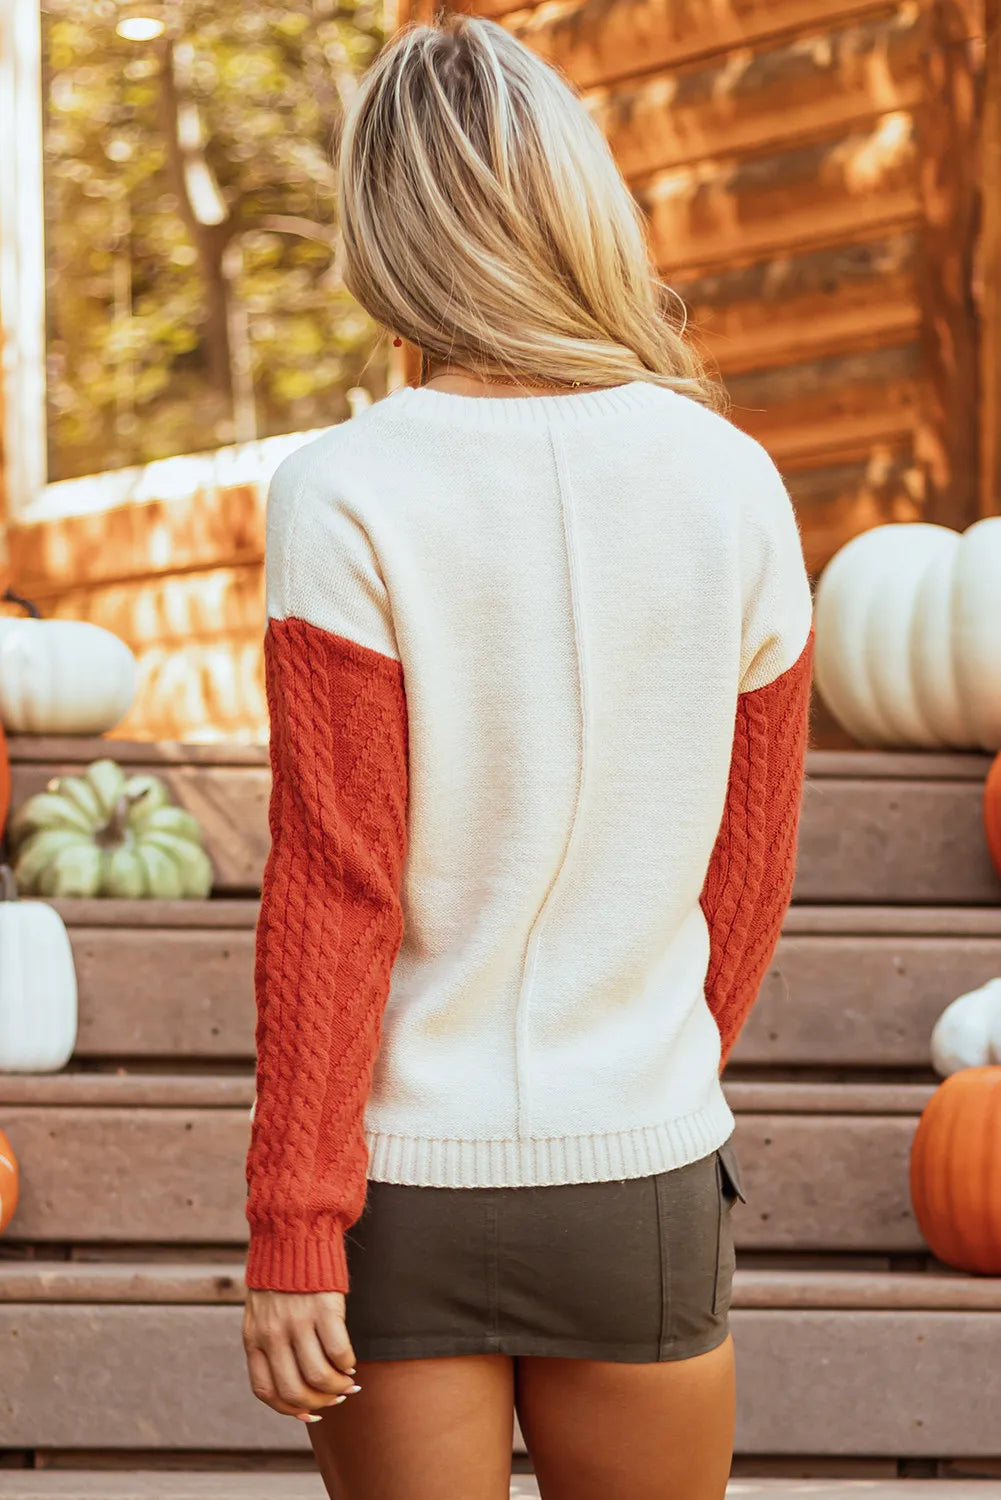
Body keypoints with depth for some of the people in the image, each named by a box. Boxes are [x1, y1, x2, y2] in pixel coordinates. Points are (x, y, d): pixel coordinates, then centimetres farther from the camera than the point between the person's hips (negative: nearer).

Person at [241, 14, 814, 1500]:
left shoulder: (345, 498, -14)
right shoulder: (733, 485, -5)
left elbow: (332, 892, -14)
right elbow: (749, 870, 5)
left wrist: (289, 1233, -9)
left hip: (403, 1191, -2)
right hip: (641, 1186, 2)